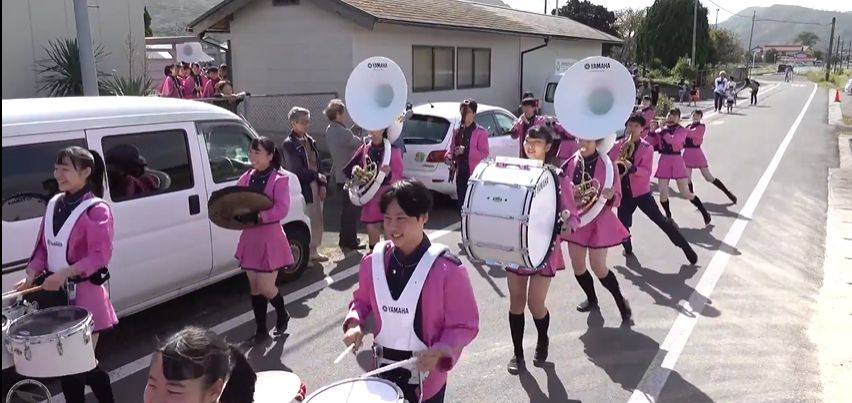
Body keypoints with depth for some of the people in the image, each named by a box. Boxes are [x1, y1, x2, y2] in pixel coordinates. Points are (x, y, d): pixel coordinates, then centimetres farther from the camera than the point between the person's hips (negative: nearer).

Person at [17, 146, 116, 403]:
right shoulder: (54, 204, 9)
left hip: (84, 295, -7)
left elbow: (100, 256, -20)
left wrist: (65, 273, -28)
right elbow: (43, 247, 14)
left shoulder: (96, 210, -13)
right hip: (56, 292, 7)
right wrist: (32, 275, 0)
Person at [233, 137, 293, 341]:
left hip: (270, 238, -5)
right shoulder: (246, 178, 6)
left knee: (266, 287, -2)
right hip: (250, 237, 5)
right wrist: (237, 215, -17)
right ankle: (261, 329, 24)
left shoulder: (279, 180, -9)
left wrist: (257, 216, -30)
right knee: (254, 287, 11)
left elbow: (282, 209, -19)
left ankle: (282, 315, 27)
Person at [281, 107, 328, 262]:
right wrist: (317, 177, -10)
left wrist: (322, 184, 6)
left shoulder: (310, 141, 14)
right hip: (302, 187, -7)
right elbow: (296, 170, -17)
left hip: (315, 185, 8)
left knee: (317, 220, 12)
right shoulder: (288, 144, -9)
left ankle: (314, 249, 25)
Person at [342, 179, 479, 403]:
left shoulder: (447, 269, -20)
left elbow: (464, 325, -13)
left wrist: (440, 352, -28)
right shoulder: (373, 261, -7)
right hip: (384, 369, 4)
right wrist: (355, 323, -8)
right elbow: (362, 299, 11)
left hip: (425, 377, -3)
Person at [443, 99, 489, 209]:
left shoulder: (480, 132, -6)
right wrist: (448, 156, -4)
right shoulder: (457, 131, 11)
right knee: (461, 202, 10)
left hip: (474, 174, -5)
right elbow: (452, 148, 19)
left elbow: (484, 154, -11)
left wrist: (466, 151, -21)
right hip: (460, 173, 6)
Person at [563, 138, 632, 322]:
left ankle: (621, 301, 18)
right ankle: (592, 299, 35)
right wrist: (565, 192, -15)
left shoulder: (607, 164, -12)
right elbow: (562, 189, 7)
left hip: (598, 221, -4)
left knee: (598, 267, -5)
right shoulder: (571, 163, -2)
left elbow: (617, 199, -9)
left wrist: (610, 196, -31)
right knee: (577, 265, 10)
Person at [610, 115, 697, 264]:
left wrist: (633, 168, -29)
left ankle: (685, 246, 4)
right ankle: (628, 248, 33)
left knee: (660, 220, -4)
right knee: (623, 224, 5)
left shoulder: (647, 148, -4)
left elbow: (647, 171, -13)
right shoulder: (618, 144, 1)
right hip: (624, 191, 2)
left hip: (641, 191, -2)